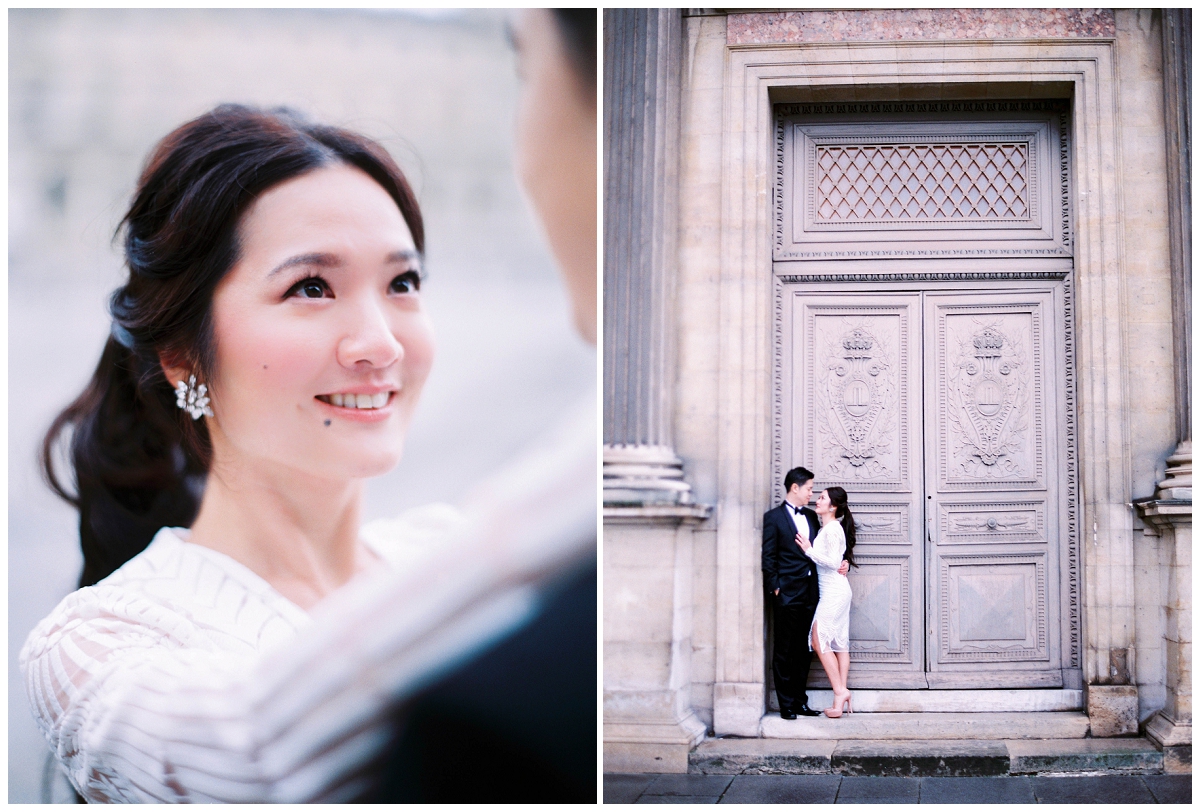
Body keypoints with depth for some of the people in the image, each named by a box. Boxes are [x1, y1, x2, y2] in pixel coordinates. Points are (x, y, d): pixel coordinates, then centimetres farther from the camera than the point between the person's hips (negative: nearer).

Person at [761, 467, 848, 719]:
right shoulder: (773, 517, -3)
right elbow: (768, 557, -5)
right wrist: (775, 588, -10)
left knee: (804, 651, 10)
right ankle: (787, 704, 3)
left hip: (810, 593, 6)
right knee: (785, 651, -1)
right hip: (787, 594, -6)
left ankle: (800, 702, 16)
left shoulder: (811, 516, 16)